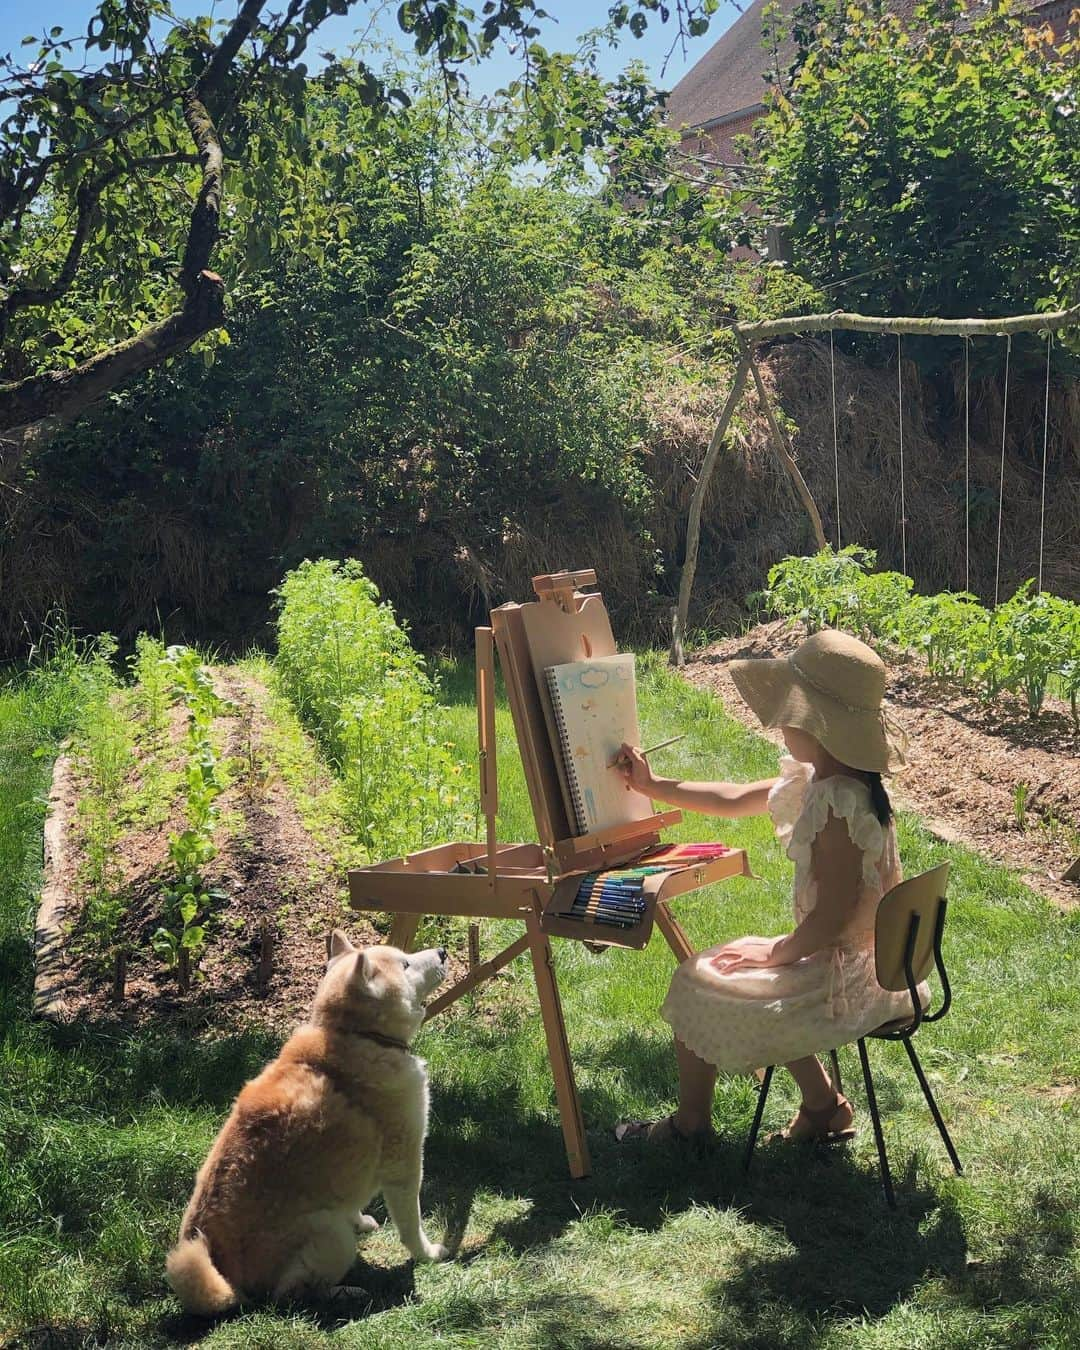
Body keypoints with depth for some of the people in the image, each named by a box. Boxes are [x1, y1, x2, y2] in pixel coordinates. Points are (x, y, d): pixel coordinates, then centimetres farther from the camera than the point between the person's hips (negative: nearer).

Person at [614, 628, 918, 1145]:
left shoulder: (836, 801, -28)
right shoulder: (814, 778, 2)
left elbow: (833, 915, -27)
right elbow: (734, 800, 16)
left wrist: (778, 952, -12)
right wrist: (652, 785, 18)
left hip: (845, 978, -9)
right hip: (861, 962, 9)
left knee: (695, 984, 3)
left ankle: (690, 1123, 24)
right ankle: (822, 1104, 29)